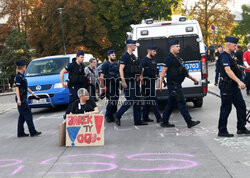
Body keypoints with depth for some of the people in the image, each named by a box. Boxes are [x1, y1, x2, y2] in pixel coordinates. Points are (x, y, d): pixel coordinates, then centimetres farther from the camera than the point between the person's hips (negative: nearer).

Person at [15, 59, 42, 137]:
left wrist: (33, 94, 30)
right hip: (21, 99, -10)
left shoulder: (22, 76, 16)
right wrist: (18, 99, -26)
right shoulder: (18, 76, -14)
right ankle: (33, 132, -3)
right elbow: (17, 88, -20)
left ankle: (20, 133, 15)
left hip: (23, 98, 10)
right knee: (28, 115, -6)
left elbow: (26, 87, 25)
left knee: (22, 116, 11)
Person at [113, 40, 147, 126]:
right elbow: (121, 69, -18)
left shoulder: (133, 56, 17)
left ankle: (138, 120, 12)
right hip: (128, 82, -9)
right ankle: (117, 115, 4)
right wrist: (123, 81, -24)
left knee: (137, 101, 7)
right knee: (130, 101, -10)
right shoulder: (125, 56, -10)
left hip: (135, 82, 9)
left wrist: (138, 76, 15)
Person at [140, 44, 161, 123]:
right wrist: (141, 80, -23)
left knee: (148, 99, 11)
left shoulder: (154, 60, 16)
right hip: (147, 82, -9)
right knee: (153, 99, -10)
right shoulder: (145, 60, -10)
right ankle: (158, 118, -11)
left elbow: (156, 70, 23)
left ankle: (145, 117, 17)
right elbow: (141, 71, -16)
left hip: (152, 81, 9)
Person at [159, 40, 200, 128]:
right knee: (181, 103, -6)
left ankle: (165, 122, 17)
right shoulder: (169, 58, -12)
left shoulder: (176, 58, 17)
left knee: (171, 104, 12)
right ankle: (189, 122, -3)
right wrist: (160, 84, -20)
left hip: (177, 85, 10)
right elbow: (163, 72, -15)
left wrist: (192, 78, 26)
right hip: (173, 85, -10)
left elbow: (183, 71, 25)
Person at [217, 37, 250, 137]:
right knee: (226, 108, -3)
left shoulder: (229, 56, 15)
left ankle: (241, 128, 17)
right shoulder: (224, 56, -17)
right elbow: (228, 70, -30)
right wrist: (239, 81, -37)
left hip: (233, 86, 10)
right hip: (226, 86, -10)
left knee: (241, 105, 9)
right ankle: (222, 131, 7)